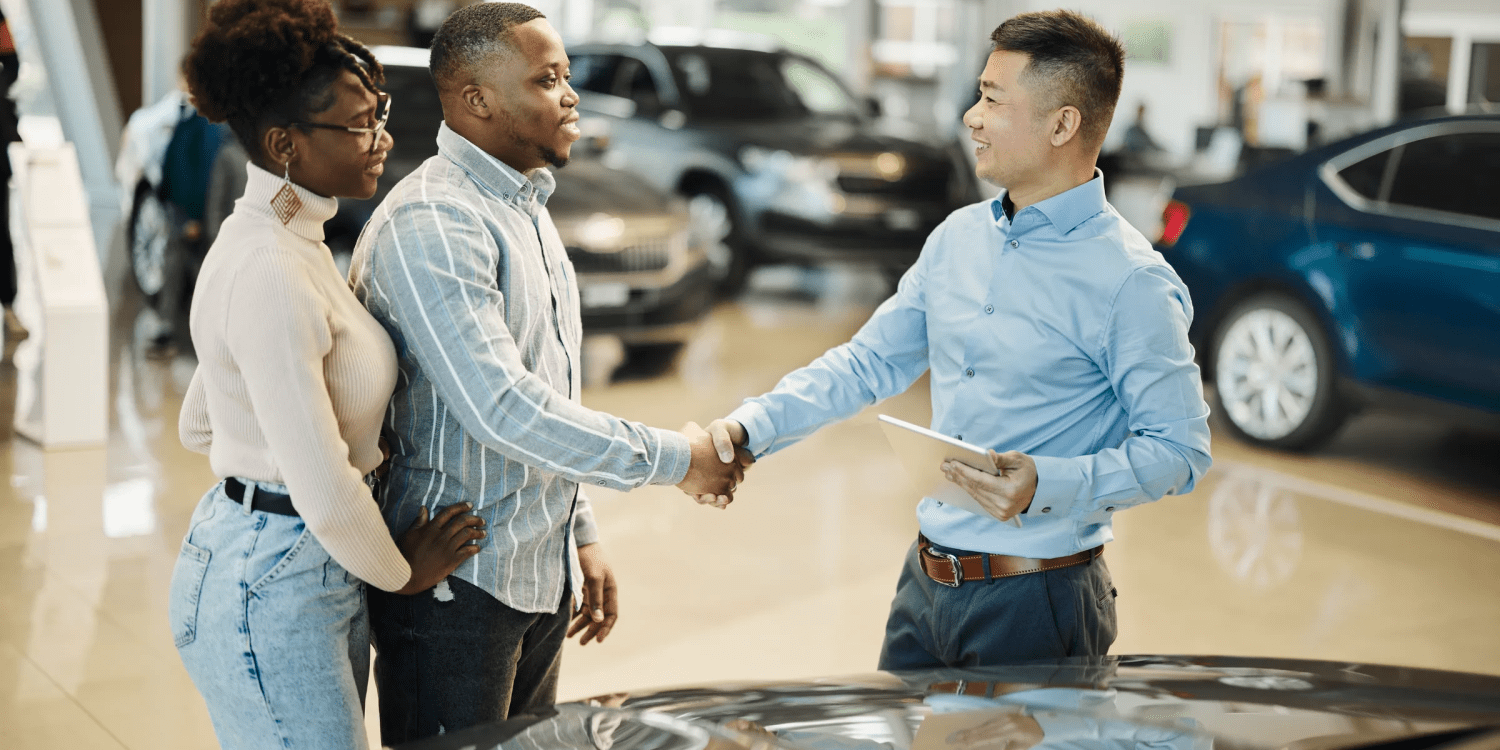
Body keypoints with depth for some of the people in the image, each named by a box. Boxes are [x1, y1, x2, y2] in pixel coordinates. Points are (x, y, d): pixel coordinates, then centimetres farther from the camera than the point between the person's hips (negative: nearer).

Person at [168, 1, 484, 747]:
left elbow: (199, 426, 18)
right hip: (272, 588, -10)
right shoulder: (269, 275, -24)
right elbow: (326, 493, -24)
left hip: (316, 571, 10)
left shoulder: (291, 242, 8)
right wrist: (399, 571, -8)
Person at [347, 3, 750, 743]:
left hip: (540, 573, 9)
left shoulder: (524, 206, 13)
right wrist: (674, 458, -21)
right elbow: (502, 408, -27)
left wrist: (579, 534, 17)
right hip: (457, 584, -9)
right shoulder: (429, 225, -19)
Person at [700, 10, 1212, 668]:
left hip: (1037, 602, -6)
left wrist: (1050, 486, -27)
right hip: (925, 584, 7)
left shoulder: (1131, 281, -14)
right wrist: (753, 425, 1)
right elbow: (870, 362, 13)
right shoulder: (958, 238, 7)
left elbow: (1179, 448, -15)